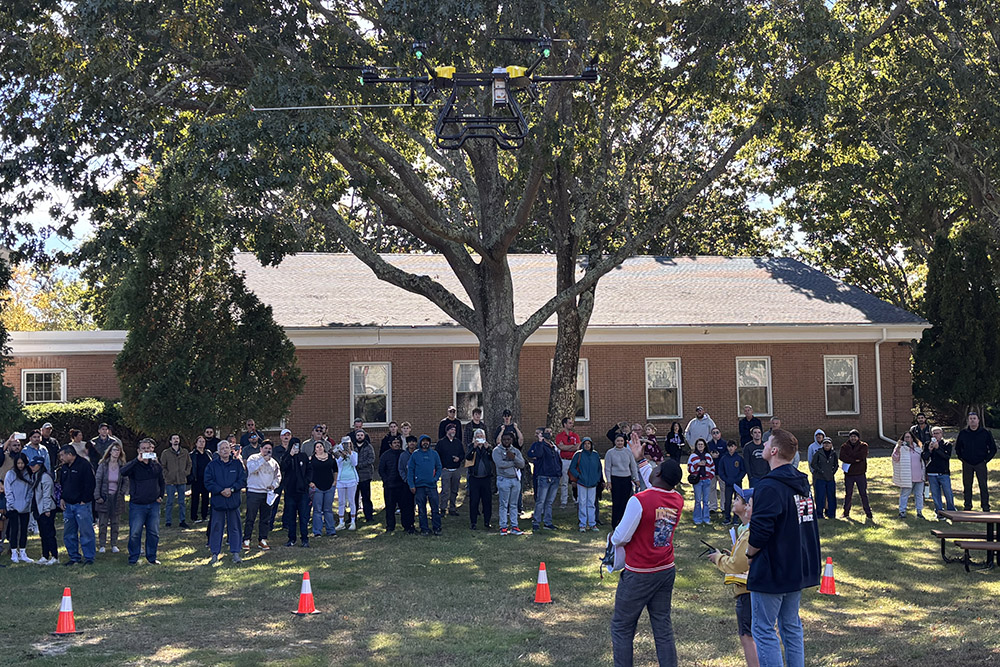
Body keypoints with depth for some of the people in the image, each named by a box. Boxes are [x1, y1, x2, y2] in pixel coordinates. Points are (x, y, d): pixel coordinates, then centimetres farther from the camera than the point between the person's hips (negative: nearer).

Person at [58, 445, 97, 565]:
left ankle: (89, 557, 1)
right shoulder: (64, 468, 15)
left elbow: (90, 484, -13)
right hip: (68, 505, 8)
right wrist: (61, 498, 10)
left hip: (81, 504, -8)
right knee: (69, 533, 10)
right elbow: (61, 485, 25)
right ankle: (74, 557, 19)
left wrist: (84, 500, -13)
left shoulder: (84, 465, -9)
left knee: (86, 531, -5)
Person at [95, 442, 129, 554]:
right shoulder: (103, 465, -3)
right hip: (104, 497, -1)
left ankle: (114, 545, 16)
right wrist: (97, 496, -8)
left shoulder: (122, 466, 1)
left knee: (115, 523, 8)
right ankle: (102, 545, 9)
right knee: (103, 523, 1)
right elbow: (98, 481, -3)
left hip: (117, 498, 1)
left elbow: (126, 482, 7)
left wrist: (122, 493, -4)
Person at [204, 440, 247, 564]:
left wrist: (231, 489, -13)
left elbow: (243, 480, 1)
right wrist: (221, 491, -13)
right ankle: (215, 554, 11)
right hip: (217, 501, 0)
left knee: (234, 527, 6)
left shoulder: (237, 464, 5)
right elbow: (208, 482, -2)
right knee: (216, 528, 3)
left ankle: (235, 553, 12)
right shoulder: (212, 465, 3)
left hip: (233, 501, 1)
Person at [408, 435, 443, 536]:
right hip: (419, 486, 0)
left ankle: (437, 528, 6)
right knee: (421, 509, 4)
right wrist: (411, 485, -4)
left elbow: (439, 467, 12)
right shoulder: (415, 455, 4)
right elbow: (410, 470, 3)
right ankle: (424, 528, 11)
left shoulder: (434, 454, 8)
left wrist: (436, 478, -3)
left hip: (432, 485, 1)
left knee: (435, 508, -2)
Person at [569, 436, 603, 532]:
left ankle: (592, 524, 12)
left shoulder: (595, 455, 8)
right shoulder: (578, 455, -1)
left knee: (591, 504, 5)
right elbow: (572, 468, 1)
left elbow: (599, 468, 18)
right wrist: (578, 476, -8)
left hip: (593, 484, 3)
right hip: (581, 484, -3)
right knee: (582, 503, -2)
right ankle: (583, 525, 3)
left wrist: (598, 479, 9)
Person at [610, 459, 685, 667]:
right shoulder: (678, 501, -2)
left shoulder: (639, 501, -21)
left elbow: (620, 538, -16)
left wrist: (612, 537, 7)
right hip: (666, 571, 6)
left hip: (638, 575, -6)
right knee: (663, 628, 12)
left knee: (622, 628, 6)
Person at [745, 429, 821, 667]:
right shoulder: (802, 483, 9)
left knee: (764, 630, -1)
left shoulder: (770, 487, -20)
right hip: (798, 569, 9)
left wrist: (750, 554, -6)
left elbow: (760, 531, -24)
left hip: (771, 572, -9)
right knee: (791, 626, 18)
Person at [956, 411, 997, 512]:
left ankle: (986, 507, 2)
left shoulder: (985, 432, 0)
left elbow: (993, 449, 5)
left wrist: (986, 459, -1)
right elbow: (957, 448, 18)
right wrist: (961, 458, 7)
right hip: (967, 464, 2)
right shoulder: (963, 433, 5)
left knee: (983, 486, -4)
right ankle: (967, 506, 12)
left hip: (980, 463, -2)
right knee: (967, 486, 5)